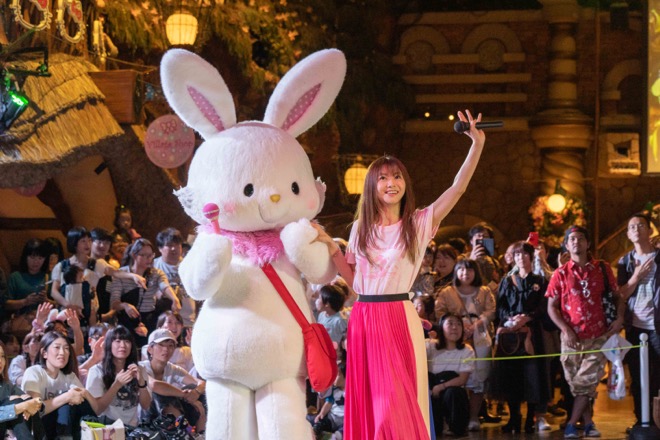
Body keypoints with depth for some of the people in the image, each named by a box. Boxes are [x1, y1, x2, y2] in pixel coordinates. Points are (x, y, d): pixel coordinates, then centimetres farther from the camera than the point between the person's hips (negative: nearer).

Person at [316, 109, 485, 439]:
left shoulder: (418, 224, 1)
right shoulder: (361, 228, 11)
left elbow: (458, 188, -9)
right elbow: (353, 278, 15)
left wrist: (477, 144, -17)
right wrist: (330, 247, 3)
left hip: (399, 319, -3)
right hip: (363, 320, 3)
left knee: (399, 404, -5)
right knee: (367, 403, 5)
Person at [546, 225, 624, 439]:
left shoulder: (602, 269, 5)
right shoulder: (560, 274, 3)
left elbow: (616, 296, 10)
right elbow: (551, 307, 2)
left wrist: (619, 318, -8)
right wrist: (565, 330, -10)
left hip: (598, 336, -1)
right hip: (572, 338, 1)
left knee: (586, 382, -8)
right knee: (576, 384, 4)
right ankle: (588, 423, 14)